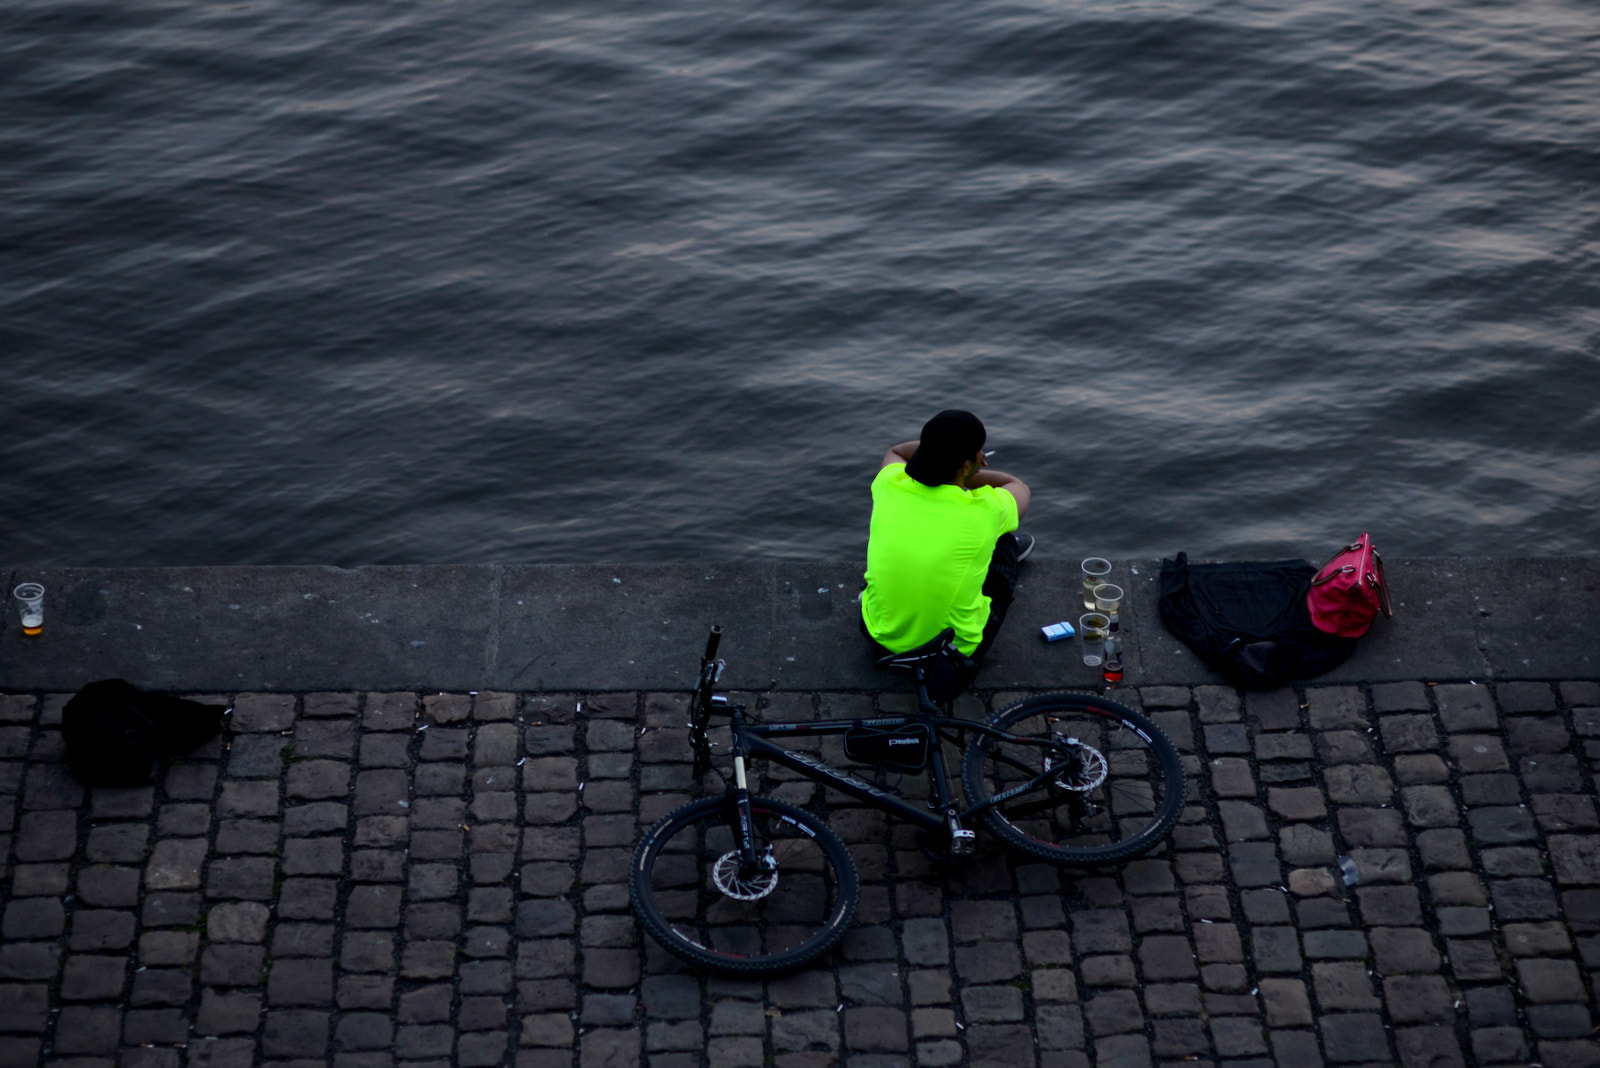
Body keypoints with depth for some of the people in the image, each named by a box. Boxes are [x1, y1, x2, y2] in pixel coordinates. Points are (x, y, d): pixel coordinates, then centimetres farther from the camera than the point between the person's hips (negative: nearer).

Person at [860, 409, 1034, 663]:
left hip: (881, 635, 3)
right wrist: (965, 475, 8)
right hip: (958, 650, -3)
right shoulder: (988, 510, -22)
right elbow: (1020, 488, 6)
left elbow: (895, 452, 14)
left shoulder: (889, 485, -15)